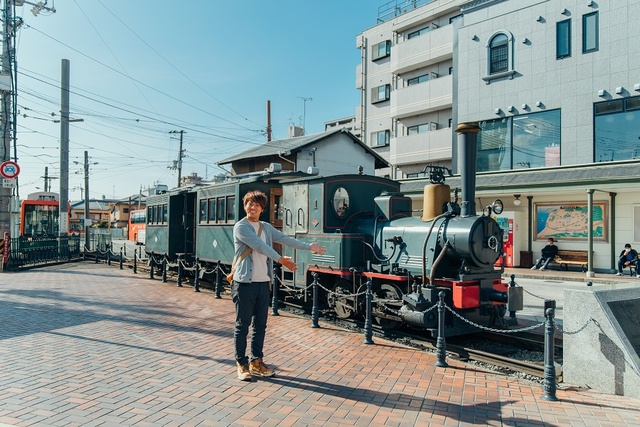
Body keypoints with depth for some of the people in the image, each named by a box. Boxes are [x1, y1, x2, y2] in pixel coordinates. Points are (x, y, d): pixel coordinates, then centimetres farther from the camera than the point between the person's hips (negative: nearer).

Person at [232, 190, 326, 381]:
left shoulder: (267, 227, 13)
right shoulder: (241, 227, -8)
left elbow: (285, 239, 10)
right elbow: (259, 245, -18)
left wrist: (309, 246, 4)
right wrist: (280, 259, -24)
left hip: (263, 283, 6)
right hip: (245, 283, -6)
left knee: (260, 324, 11)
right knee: (243, 325, 2)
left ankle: (256, 362, 23)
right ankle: (241, 364, 13)